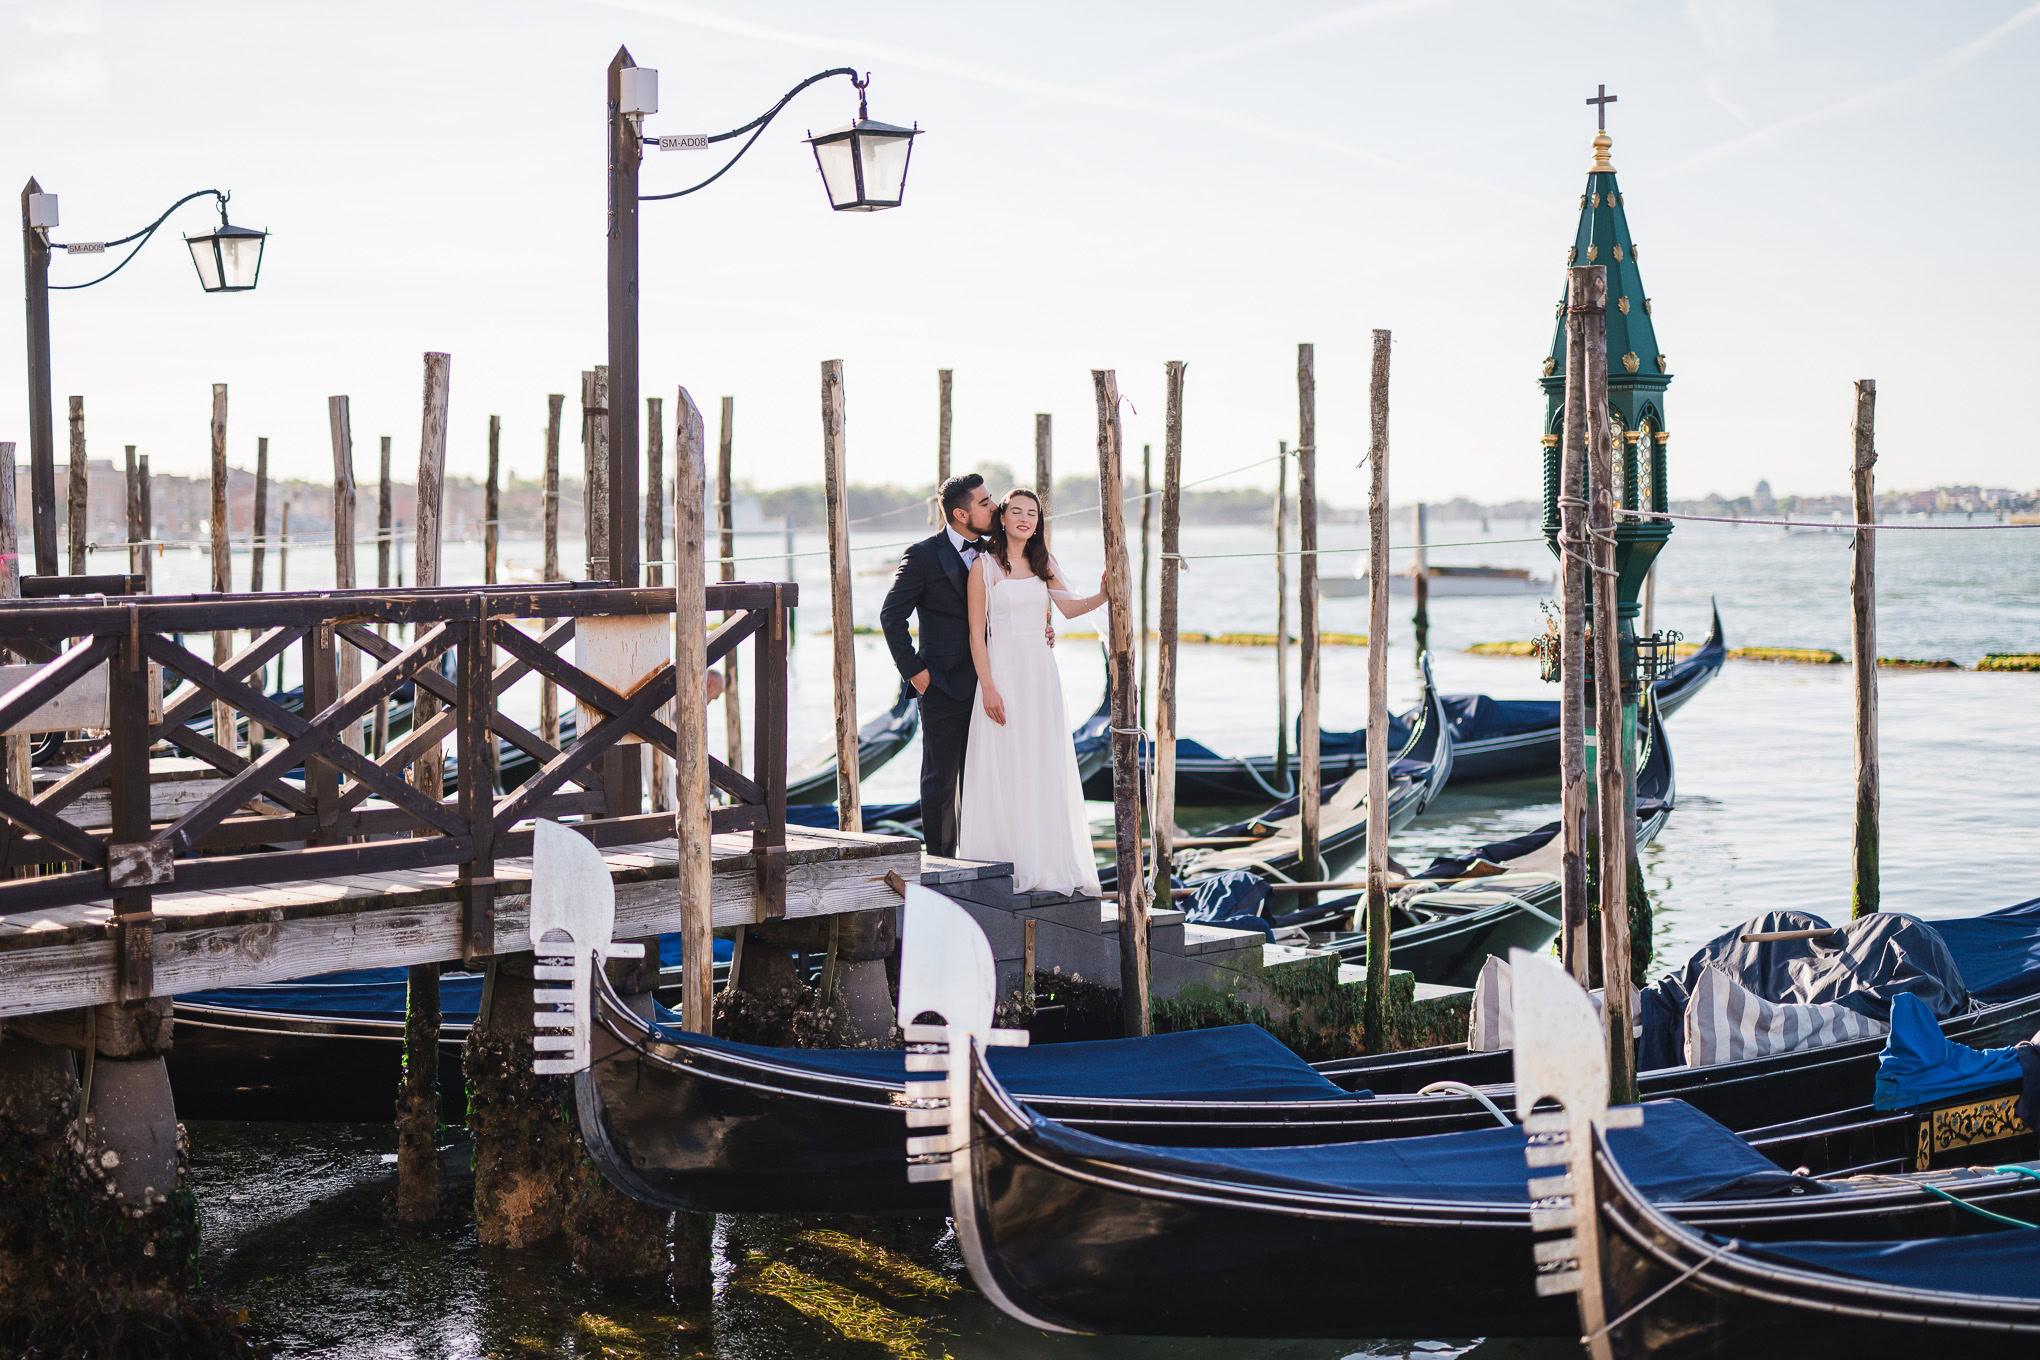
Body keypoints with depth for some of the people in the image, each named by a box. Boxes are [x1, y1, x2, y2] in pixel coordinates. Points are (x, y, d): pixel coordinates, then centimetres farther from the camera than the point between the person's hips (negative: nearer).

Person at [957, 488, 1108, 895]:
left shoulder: (1043, 564, 12)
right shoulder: (984, 566, -2)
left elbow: (1069, 607, -3)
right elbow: (976, 633, -6)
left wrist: (1103, 595, -23)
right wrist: (988, 687, -14)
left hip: (1041, 671, 5)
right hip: (1002, 669, -5)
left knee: (1046, 768, 4)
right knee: (1004, 768, -4)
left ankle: (1047, 866, 9)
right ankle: (1006, 866, 1)